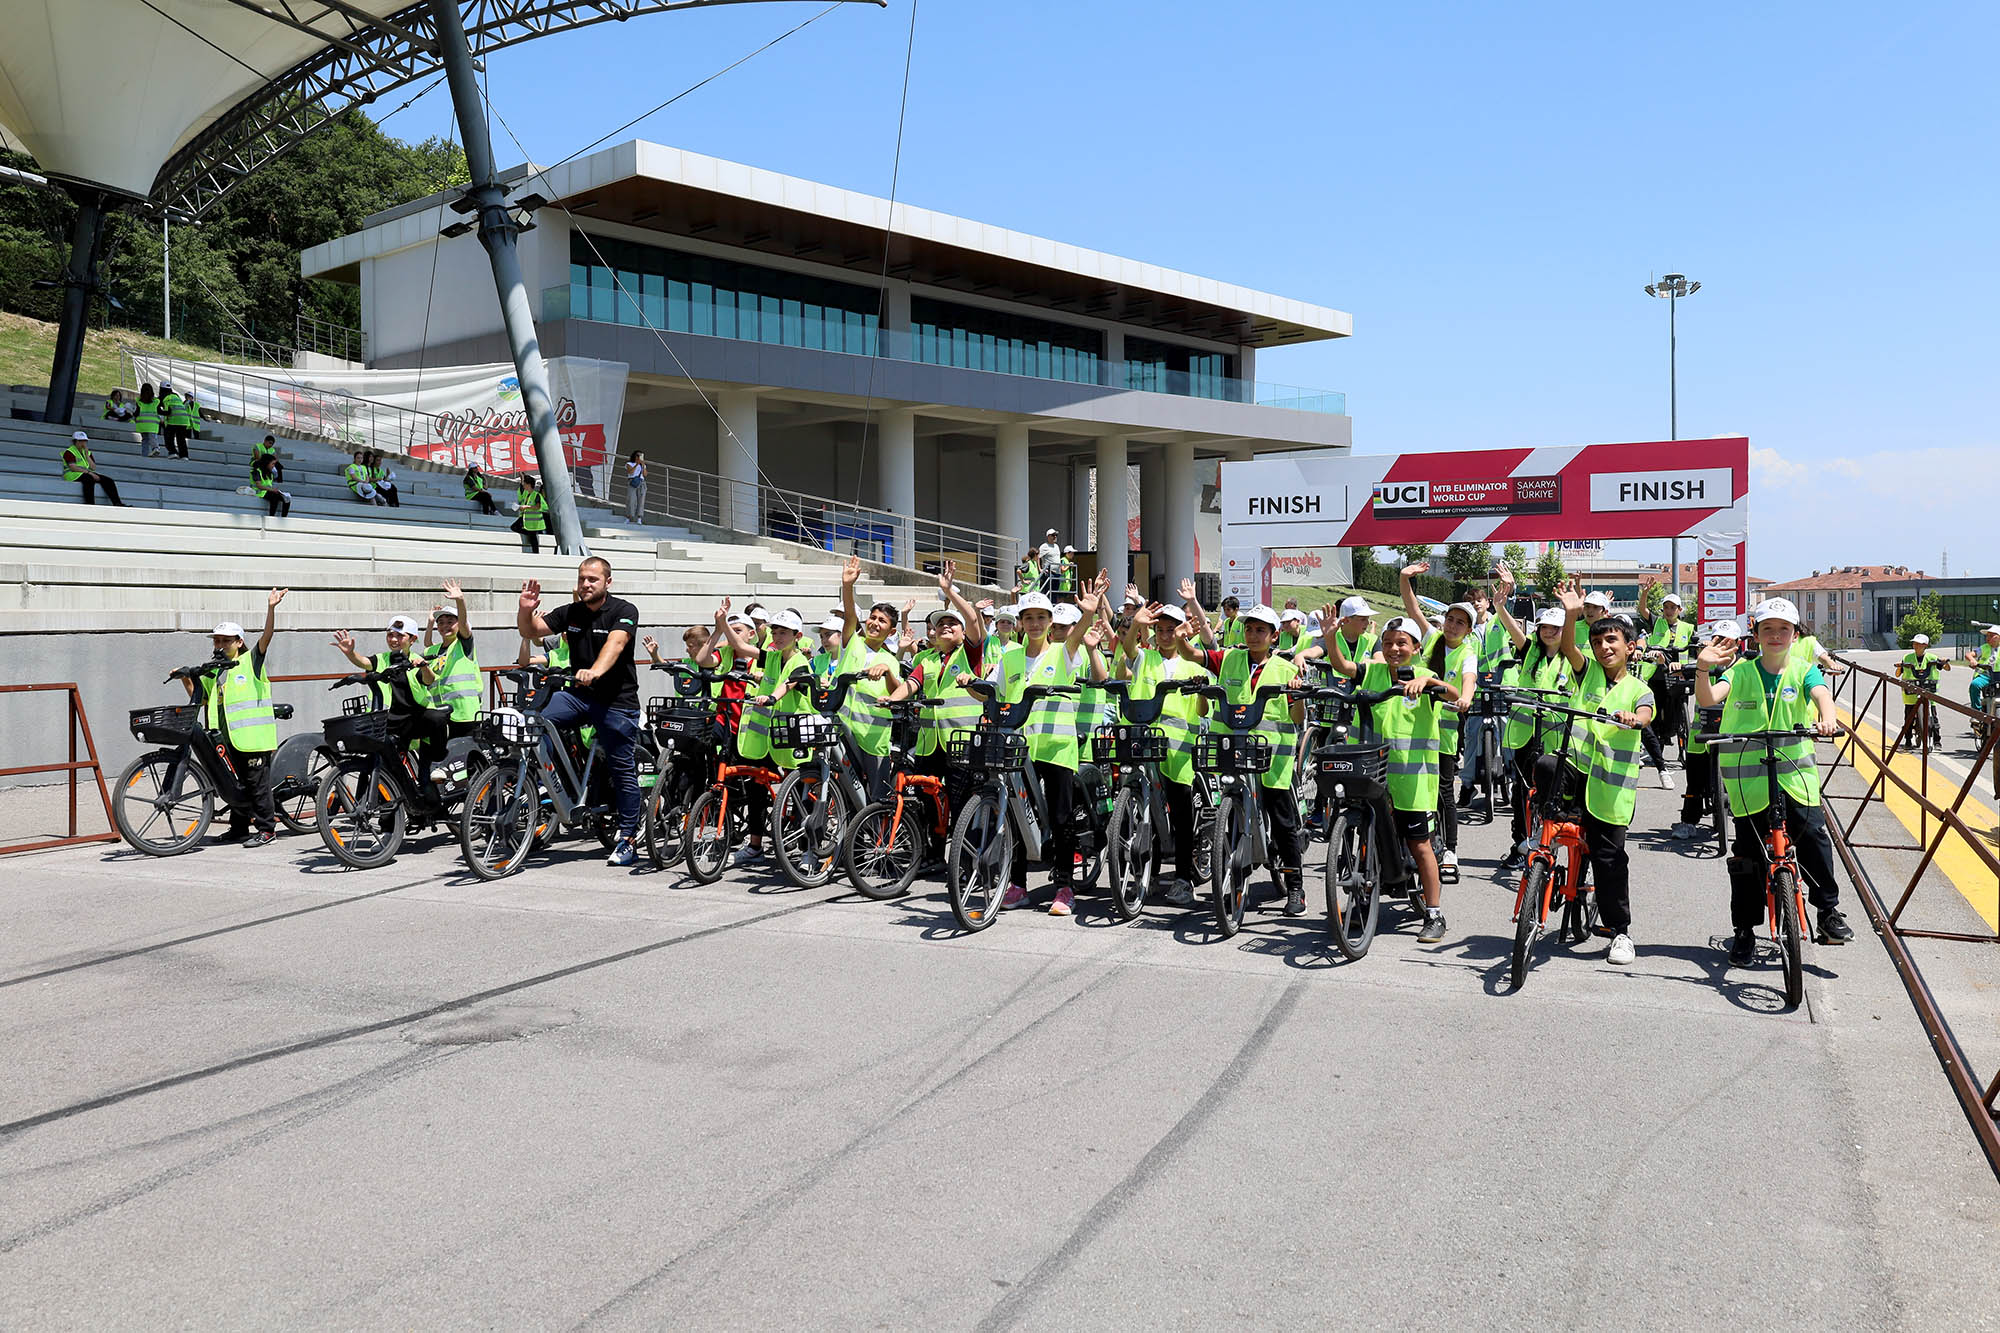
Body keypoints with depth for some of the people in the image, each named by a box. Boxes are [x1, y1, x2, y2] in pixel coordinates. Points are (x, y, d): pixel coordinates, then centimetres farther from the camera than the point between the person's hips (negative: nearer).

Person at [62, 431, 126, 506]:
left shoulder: (87, 452, 21)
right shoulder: (69, 452, 1)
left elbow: (93, 467, 7)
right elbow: (73, 467, -15)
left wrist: (86, 455, 0)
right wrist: (89, 472, -22)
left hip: (88, 474, 7)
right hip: (73, 475, -7)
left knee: (108, 480, -14)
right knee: (89, 479, -39)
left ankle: (117, 503, -25)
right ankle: (90, 505, -49)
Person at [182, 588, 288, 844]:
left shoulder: (251, 662, 0)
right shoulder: (212, 674, 19)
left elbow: (267, 635, -13)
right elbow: (197, 698, 26)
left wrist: (271, 608, -24)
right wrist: (186, 680, 10)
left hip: (253, 737, -7)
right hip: (228, 739, 7)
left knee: (258, 783, -4)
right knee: (239, 784, 14)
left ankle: (266, 828, 2)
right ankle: (239, 828, 22)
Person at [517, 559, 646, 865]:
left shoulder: (624, 611, -9)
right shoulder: (570, 612, 7)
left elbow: (615, 643, -27)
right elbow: (529, 631, 6)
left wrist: (595, 672, -46)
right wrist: (526, 610, -17)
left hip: (617, 701, -4)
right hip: (579, 694, 4)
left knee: (623, 770, 0)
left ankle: (627, 839, 11)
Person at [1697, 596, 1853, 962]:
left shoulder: (1803, 670, 3)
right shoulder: (1740, 671, 3)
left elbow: (1821, 693, -17)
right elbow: (1708, 699, -13)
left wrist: (1827, 719, -39)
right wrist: (1702, 670, -34)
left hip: (1794, 770, 0)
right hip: (1748, 775, 0)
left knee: (1812, 833, -17)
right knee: (1747, 853, 4)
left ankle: (1828, 910, 2)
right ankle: (1744, 931, 14)